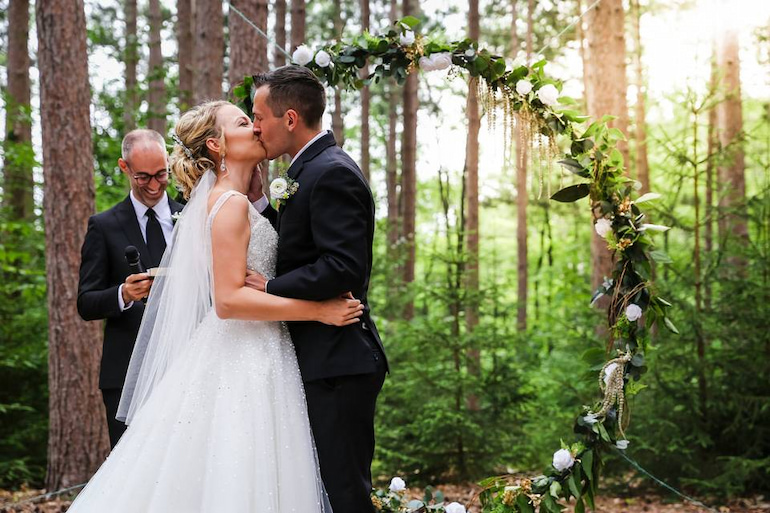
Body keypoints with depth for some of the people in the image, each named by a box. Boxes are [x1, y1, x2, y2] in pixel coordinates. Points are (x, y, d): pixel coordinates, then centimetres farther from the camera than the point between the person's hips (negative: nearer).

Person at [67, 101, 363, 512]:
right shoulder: (231, 203, -13)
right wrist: (319, 311, -19)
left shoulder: (226, 201, 17)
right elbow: (229, 299, -21)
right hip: (243, 362, -9)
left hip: (252, 358, 9)